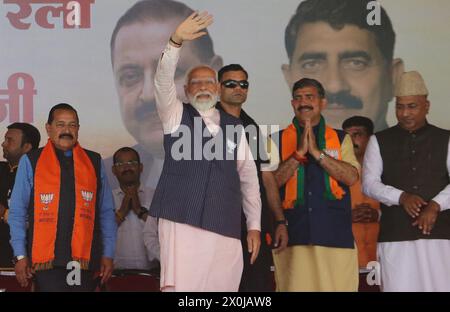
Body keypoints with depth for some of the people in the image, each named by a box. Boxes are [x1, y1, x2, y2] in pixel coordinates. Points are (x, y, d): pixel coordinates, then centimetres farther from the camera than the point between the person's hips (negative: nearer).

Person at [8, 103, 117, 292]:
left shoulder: (94, 162, 13)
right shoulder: (30, 161, 7)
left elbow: (106, 212, 13)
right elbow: (17, 212, 6)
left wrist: (108, 254, 6)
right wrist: (20, 255, -2)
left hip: (83, 258, 2)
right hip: (46, 259, -2)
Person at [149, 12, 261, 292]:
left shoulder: (234, 126, 16)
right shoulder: (176, 115, 10)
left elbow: (248, 177, 15)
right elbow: (163, 80, -9)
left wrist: (254, 225, 10)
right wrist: (176, 42, -25)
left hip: (225, 227, 3)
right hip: (182, 221, -3)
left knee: (222, 285, 1)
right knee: (178, 286, -13)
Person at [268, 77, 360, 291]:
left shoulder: (341, 139, 14)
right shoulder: (277, 140, 12)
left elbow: (351, 177, -1)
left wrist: (317, 152, -9)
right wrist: (299, 153, -9)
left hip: (335, 234, 1)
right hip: (292, 234, 0)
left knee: (337, 286, -5)